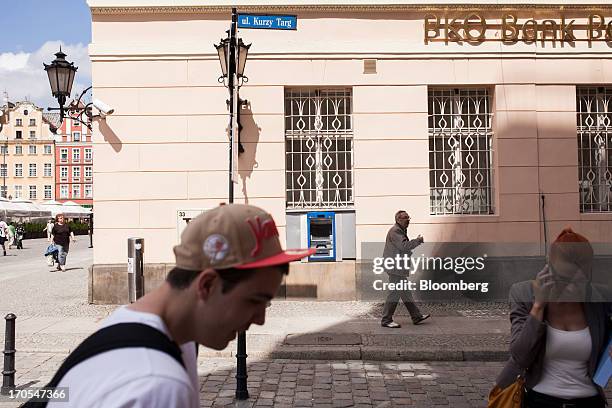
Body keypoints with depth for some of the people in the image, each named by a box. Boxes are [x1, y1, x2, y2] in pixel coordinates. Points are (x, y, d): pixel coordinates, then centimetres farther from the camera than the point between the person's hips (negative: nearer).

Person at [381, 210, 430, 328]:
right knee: (394, 294, -7)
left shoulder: (401, 231, 20)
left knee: (406, 293, 16)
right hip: (395, 268, -11)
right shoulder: (395, 231, -14)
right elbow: (403, 246, -26)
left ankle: (416, 316, 24)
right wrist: (418, 240, -15)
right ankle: (386, 320, 0)